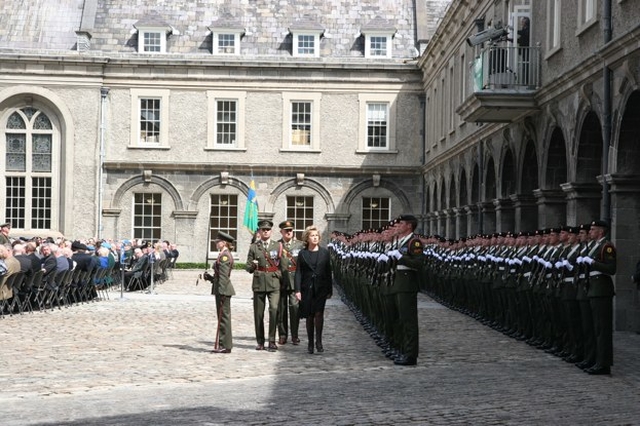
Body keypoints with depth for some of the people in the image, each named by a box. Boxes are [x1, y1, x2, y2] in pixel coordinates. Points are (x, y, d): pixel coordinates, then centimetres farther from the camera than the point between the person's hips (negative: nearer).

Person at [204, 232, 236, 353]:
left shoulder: (224, 256, -14)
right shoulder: (224, 255, 17)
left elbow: (224, 276, -20)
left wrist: (221, 293, -22)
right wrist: (210, 277, 11)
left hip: (223, 290, -10)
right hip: (223, 290, 10)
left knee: (223, 317, -6)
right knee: (223, 317, 13)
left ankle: (225, 346, -3)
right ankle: (225, 345, 18)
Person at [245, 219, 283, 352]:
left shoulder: (278, 246, 8)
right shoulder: (254, 247, 8)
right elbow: (248, 268, 9)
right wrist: (253, 265, -11)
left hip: (274, 283, -1)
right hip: (258, 283, 1)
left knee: (274, 309, -18)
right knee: (258, 314, 5)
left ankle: (272, 341, -10)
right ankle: (260, 342, 18)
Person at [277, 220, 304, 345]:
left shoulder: (299, 244, 7)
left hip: (295, 281, 0)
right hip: (280, 281, 0)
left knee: (294, 308, -6)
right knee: (281, 309, 5)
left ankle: (295, 336, 2)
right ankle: (282, 335, 14)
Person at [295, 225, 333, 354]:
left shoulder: (324, 252, 5)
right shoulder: (302, 254, 4)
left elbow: (328, 272, 8)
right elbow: (298, 272, 2)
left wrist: (330, 290, 5)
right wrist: (297, 290, -6)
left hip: (321, 287, 0)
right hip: (307, 288, 0)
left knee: (319, 313, -14)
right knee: (309, 316, 5)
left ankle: (318, 341, -5)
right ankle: (310, 343, 14)